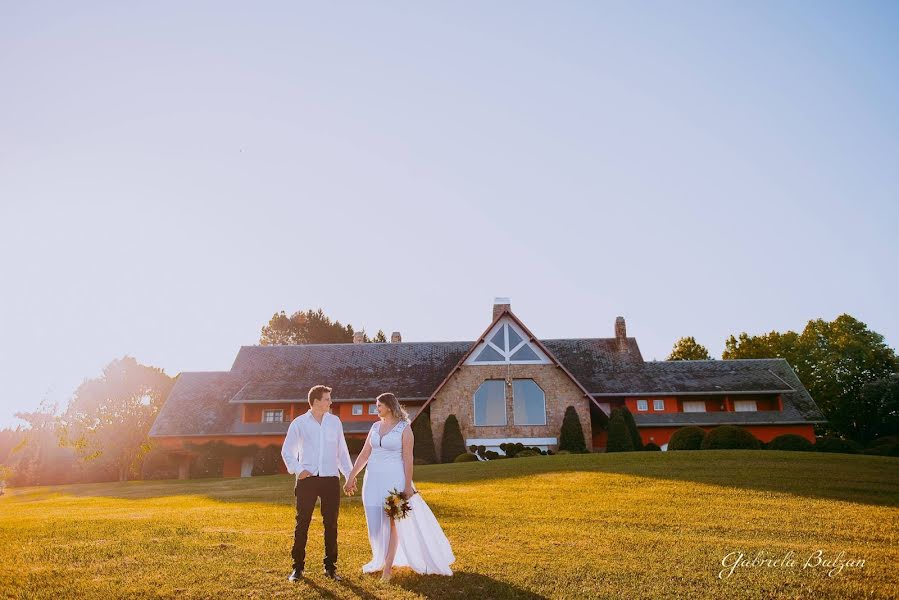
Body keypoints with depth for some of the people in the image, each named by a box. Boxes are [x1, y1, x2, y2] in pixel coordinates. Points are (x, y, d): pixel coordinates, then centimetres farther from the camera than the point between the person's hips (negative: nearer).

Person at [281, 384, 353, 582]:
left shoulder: (335, 422, 8)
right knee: (302, 523, 2)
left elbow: (342, 451, 13)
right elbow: (287, 451, 7)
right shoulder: (299, 423, 1)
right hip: (307, 479, -2)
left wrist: (349, 474, 8)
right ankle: (298, 567, 13)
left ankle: (330, 567, 18)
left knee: (331, 524, 7)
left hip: (331, 479, 2)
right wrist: (297, 470, -7)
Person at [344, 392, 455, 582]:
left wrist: (408, 486, -11)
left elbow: (408, 459, -9)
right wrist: (351, 477, 7)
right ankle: (380, 560, 26)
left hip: (393, 479, -5)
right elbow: (364, 454, 10)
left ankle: (388, 566, 6)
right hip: (373, 479, 5)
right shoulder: (375, 427, 8)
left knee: (391, 522, -1)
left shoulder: (404, 428, -7)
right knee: (375, 521, 9)